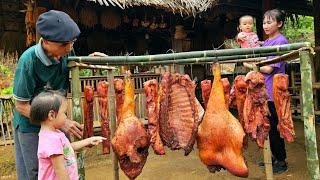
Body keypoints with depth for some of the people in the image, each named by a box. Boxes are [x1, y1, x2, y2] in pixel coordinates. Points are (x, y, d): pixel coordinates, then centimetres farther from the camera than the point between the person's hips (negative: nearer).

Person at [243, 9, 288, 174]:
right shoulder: (266, 42, 14)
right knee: (269, 126, 17)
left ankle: (282, 162, 16)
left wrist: (249, 65, -7)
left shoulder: (281, 41, -13)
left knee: (274, 127, 1)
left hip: (273, 92, -9)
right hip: (264, 90, 9)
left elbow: (268, 69, -18)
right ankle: (274, 157, 33)